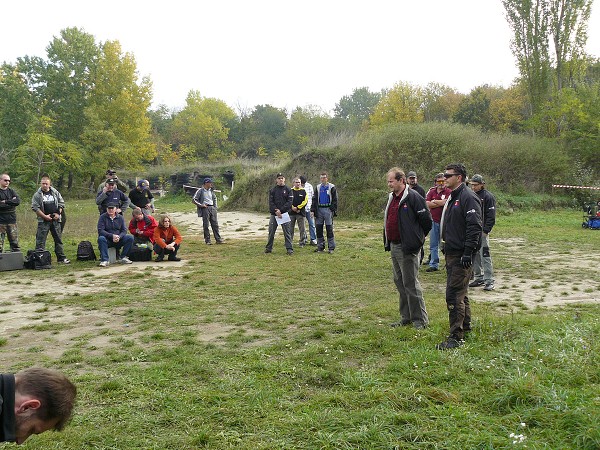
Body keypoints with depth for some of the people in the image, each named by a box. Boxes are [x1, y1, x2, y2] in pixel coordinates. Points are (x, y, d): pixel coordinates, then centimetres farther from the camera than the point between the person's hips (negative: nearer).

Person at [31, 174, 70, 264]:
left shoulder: (55, 193, 8)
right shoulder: (37, 195, -1)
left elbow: (61, 204, 11)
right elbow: (35, 207, -6)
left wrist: (58, 214, -4)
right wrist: (45, 216, -13)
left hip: (56, 220, 3)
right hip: (43, 221, -3)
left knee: (58, 239, 8)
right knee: (40, 241, -3)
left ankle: (61, 258, 14)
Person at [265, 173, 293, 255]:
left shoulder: (288, 190, 3)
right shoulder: (272, 190, 7)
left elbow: (289, 202, -5)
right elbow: (271, 202, 1)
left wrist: (280, 210, -14)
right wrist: (276, 211, -14)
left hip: (284, 213, -2)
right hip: (274, 214, 2)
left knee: (287, 232, -1)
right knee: (271, 231, 7)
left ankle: (289, 249, 2)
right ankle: (268, 248, 17)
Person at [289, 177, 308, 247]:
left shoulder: (303, 191, 5)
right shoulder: (290, 191, 7)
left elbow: (305, 201, -1)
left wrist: (298, 208, -10)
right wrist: (292, 207, -11)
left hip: (300, 212, -1)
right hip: (291, 212, 1)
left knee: (302, 228, 0)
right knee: (290, 228, 6)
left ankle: (302, 242, 6)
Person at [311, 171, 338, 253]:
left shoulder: (332, 187, 2)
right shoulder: (318, 187, 13)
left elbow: (335, 200, 0)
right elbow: (314, 199, 14)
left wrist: (334, 211, -9)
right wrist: (313, 210, 4)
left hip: (328, 209, -4)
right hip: (319, 209, 4)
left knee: (329, 229, -4)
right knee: (319, 228, 4)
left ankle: (331, 247, 1)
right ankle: (320, 247, 13)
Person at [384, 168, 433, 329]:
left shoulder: (413, 197, -15)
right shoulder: (391, 197, 13)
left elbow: (427, 220, -14)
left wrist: (417, 239, -3)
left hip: (407, 248, -9)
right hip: (394, 246, 9)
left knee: (411, 283, -4)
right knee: (399, 282, 15)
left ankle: (420, 319, 7)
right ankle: (406, 318, 25)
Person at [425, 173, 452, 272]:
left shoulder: (449, 192, -3)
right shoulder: (431, 192, 8)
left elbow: (445, 202, -19)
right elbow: (427, 204, -5)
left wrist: (434, 201, -5)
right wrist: (441, 203, -10)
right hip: (434, 221, 4)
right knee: (433, 245, 9)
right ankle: (434, 264, 16)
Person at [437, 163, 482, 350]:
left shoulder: (468, 197, -14)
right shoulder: (452, 198, 17)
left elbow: (475, 227, -21)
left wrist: (468, 252, -23)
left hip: (461, 256, -10)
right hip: (452, 253, 10)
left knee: (454, 294, -10)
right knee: (460, 292, 18)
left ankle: (456, 337, -6)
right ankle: (465, 327, 30)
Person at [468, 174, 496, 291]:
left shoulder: (488, 196, -6)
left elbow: (491, 216, -10)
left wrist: (485, 230, -17)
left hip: (482, 231, -7)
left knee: (485, 255, -9)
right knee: (474, 256, 12)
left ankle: (489, 281, -6)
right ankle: (478, 278, 22)